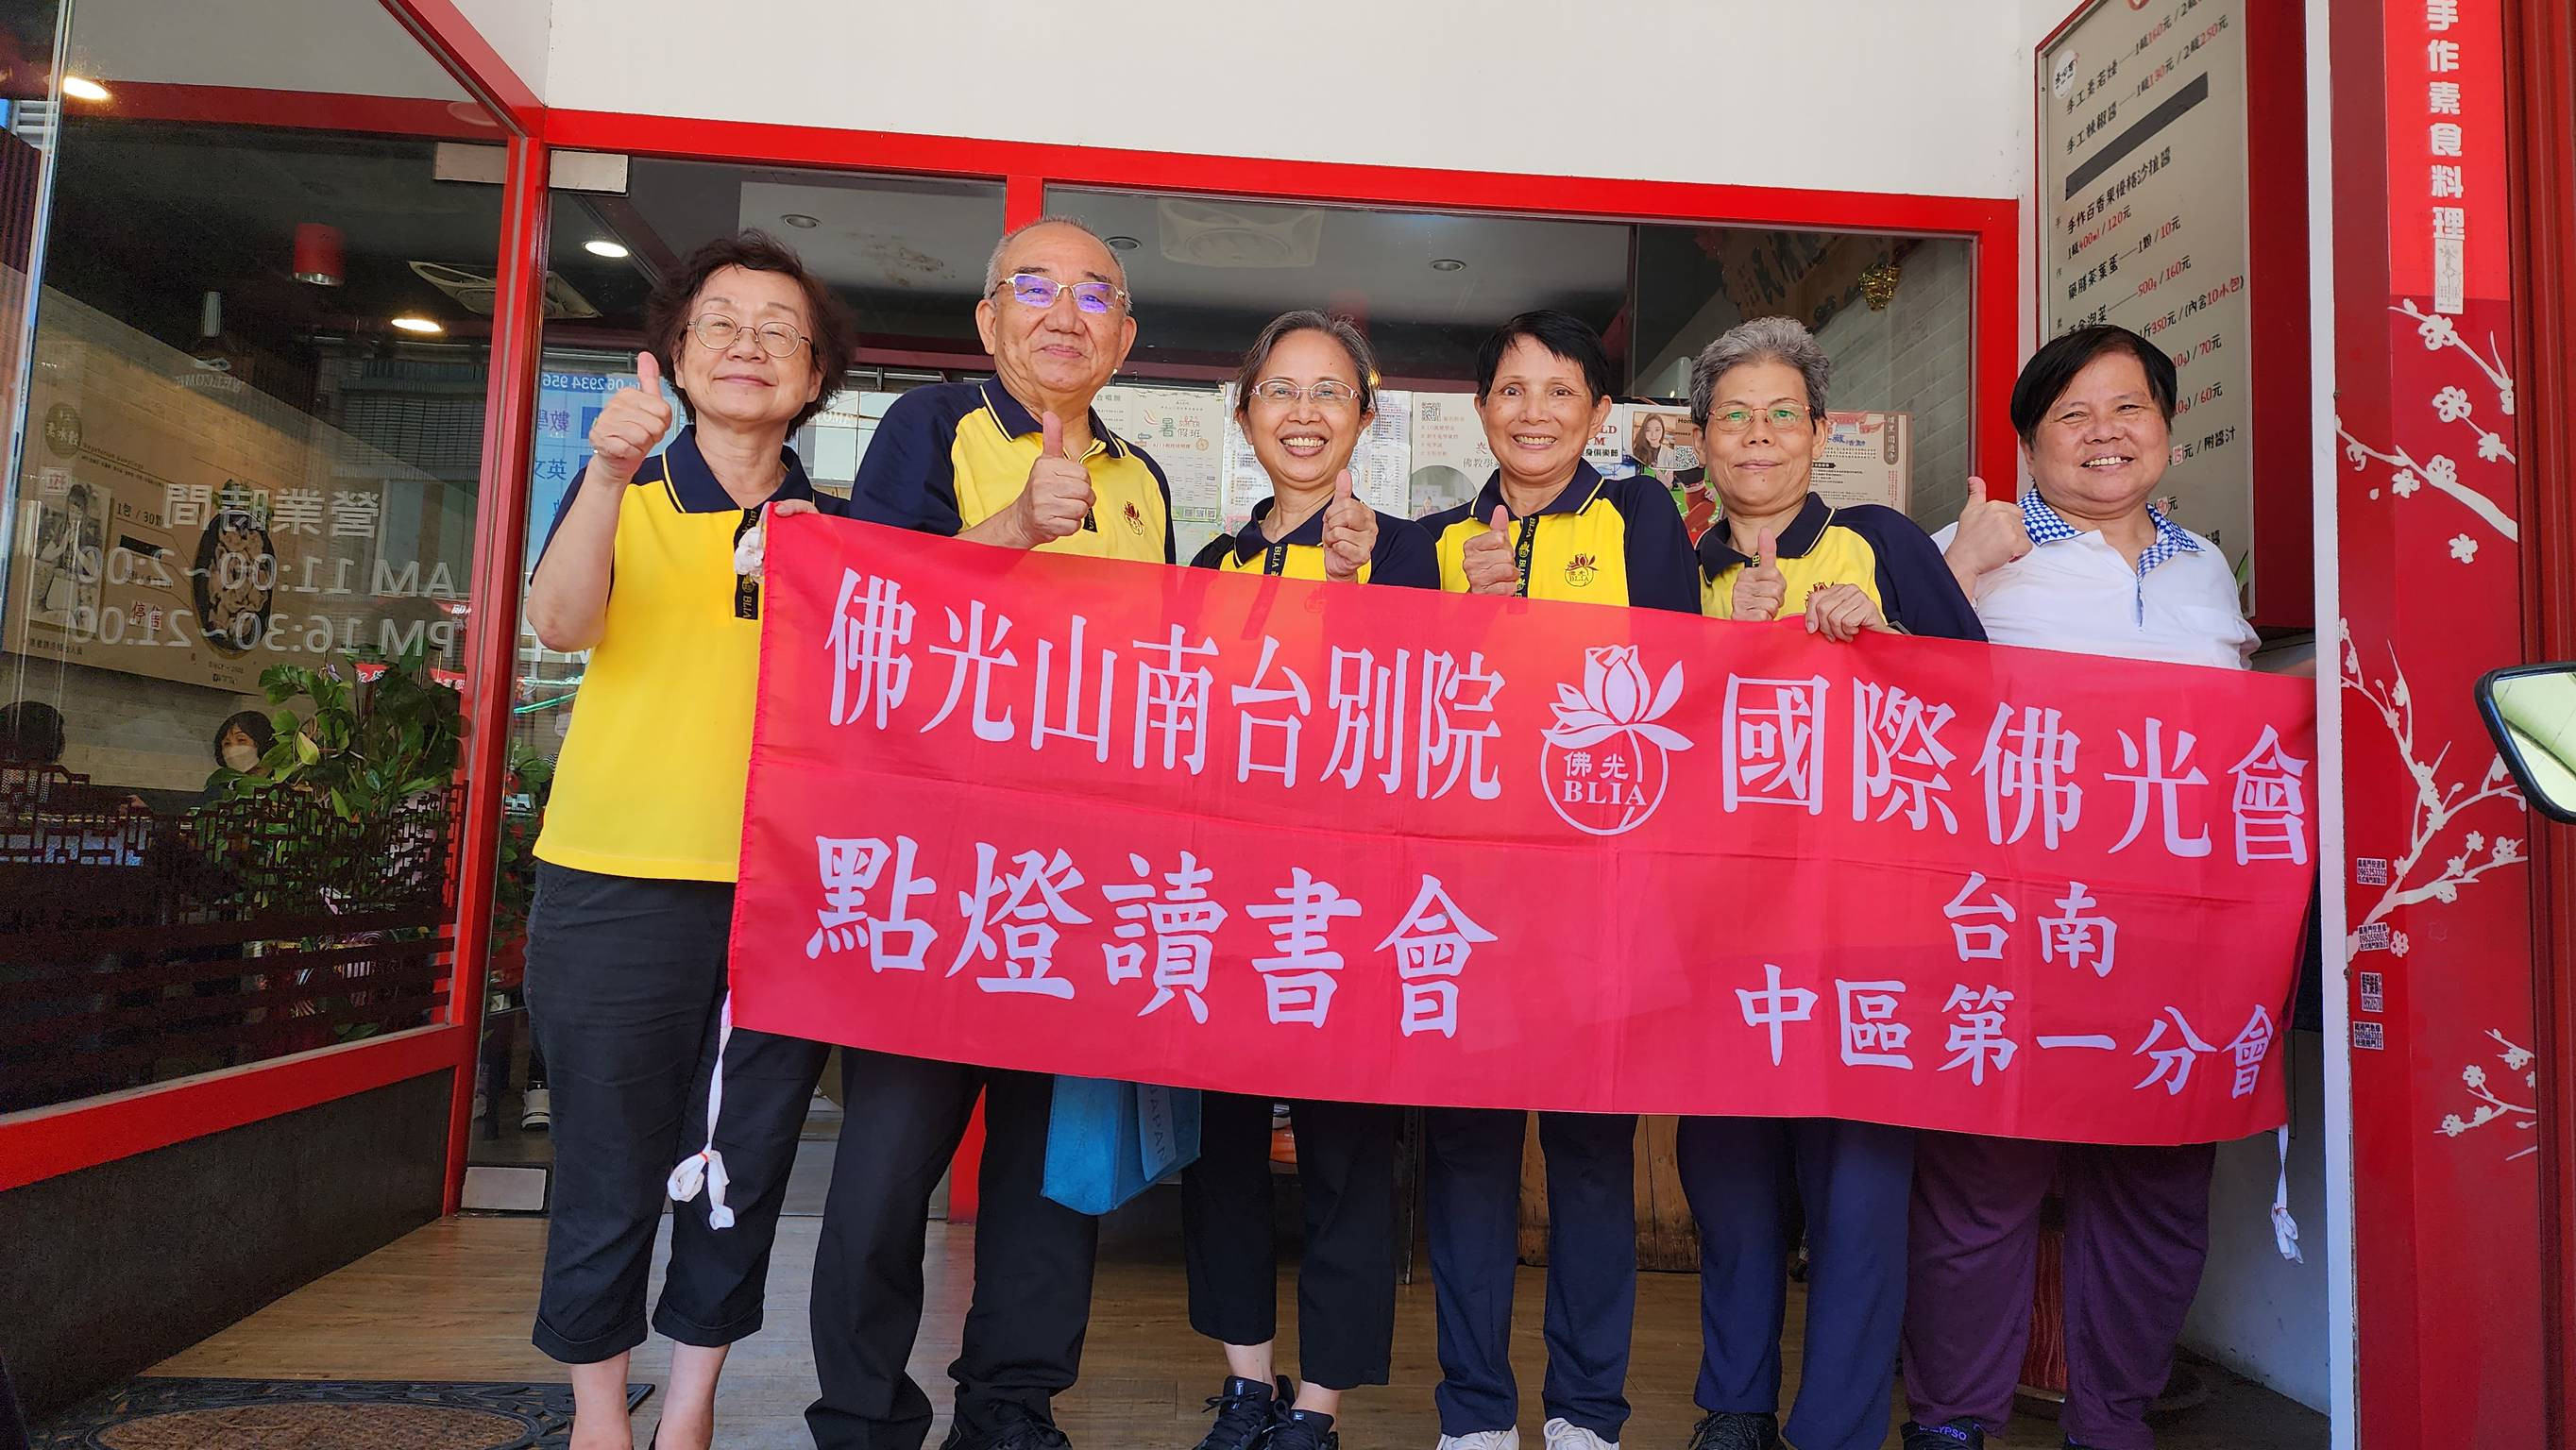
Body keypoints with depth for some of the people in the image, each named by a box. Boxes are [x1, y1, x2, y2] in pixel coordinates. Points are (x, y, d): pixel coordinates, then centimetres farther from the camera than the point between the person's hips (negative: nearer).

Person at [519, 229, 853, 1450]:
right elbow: (562, 624, -15)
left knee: (744, 1166, 10)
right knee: (609, 1166, 7)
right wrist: (609, 476, -29)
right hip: (619, 882, -2)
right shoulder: (624, 497, 5)